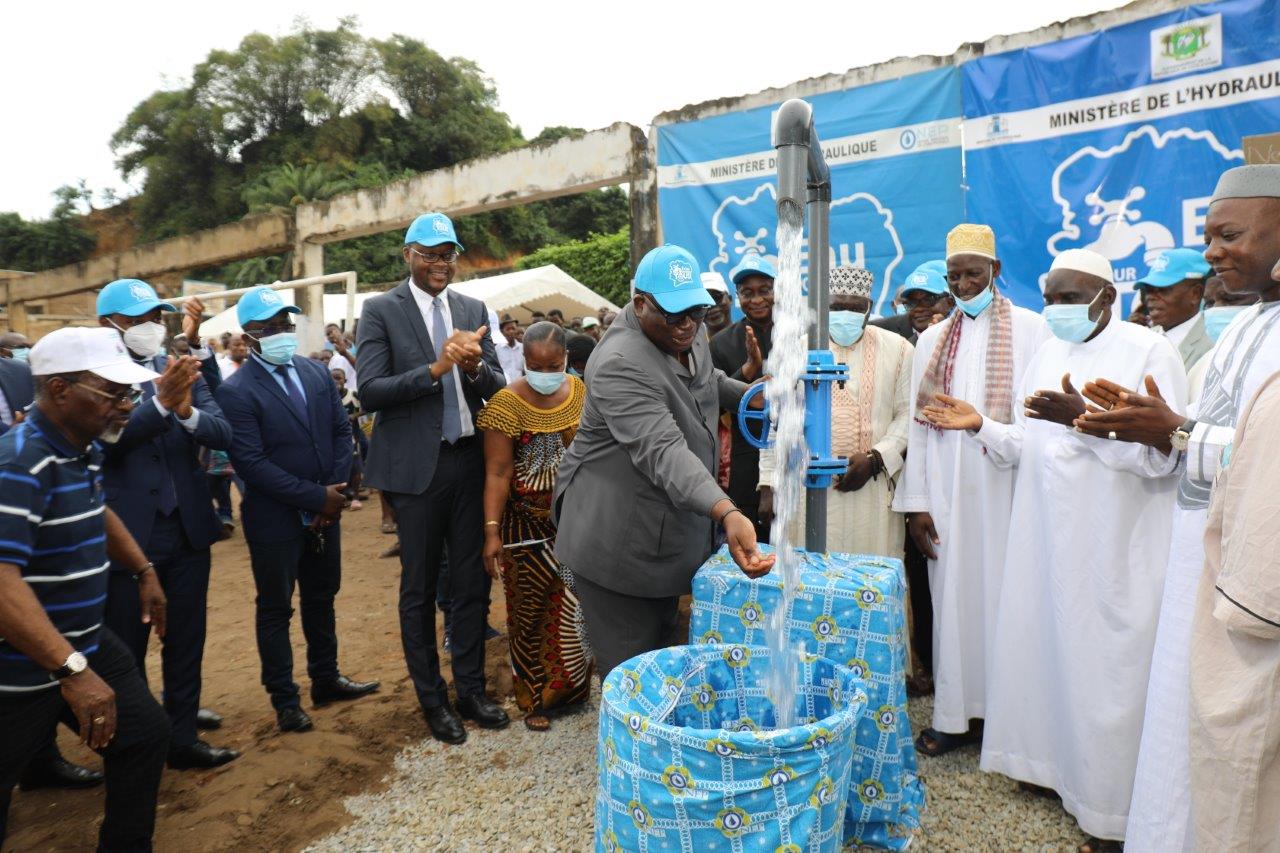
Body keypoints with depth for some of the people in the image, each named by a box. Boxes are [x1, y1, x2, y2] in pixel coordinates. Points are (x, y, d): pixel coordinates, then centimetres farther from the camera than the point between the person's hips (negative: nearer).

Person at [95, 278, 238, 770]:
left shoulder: (182, 371, 4)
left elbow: (224, 435, -6)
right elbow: (105, 439, -23)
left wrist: (188, 412, -26)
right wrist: (160, 403, -39)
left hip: (187, 527, 4)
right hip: (127, 534, -4)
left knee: (186, 642, 13)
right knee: (125, 650, 12)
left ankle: (182, 736, 27)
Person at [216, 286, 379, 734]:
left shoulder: (316, 373, 3)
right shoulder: (237, 391, -15)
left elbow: (341, 431, 4)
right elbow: (251, 463, -20)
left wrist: (335, 493, -7)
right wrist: (316, 497, -19)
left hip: (325, 512, 6)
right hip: (275, 520, -5)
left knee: (321, 599, 19)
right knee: (275, 610, 10)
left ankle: (326, 679, 36)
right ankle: (284, 700, 25)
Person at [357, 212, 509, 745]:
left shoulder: (473, 310, 8)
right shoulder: (381, 311, -4)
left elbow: (498, 387, 5)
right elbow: (370, 392, -12)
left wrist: (474, 366, -16)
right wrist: (435, 368, -23)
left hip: (470, 460, 4)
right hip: (417, 465, -3)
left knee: (472, 582, 12)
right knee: (419, 589, 10)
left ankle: (471, 690, 28)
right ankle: (432, 700, 26)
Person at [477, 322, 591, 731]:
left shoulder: (581, 393, 1)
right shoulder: (507, 403, -13)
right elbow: (498, 472, -15)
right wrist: (492, 531, -20)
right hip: (529, 524, -4)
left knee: (573, 605, 10)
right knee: (531, 610, 9)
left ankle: (566, 687, 32)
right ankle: (534, 697, 26)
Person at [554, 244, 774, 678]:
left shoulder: (689, 332, 3)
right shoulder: (620, 364, -26)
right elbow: (663, 450, -38)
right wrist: (727, 514, -50)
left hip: (673, 539, 9)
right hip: (620, 544, -9)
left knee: (661, 655, 21)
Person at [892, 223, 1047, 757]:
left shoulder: (1030, 328, 2)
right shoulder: (932, 339, 12)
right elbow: (919, 426, 8)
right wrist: (915, 502, 3)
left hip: (1006, 487, -3)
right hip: (946, 490, 3)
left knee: (1001, 593, 2)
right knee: (952, 595, 7)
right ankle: (956, 714, 18)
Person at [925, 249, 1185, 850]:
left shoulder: (1149, 351, -7)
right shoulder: (1047, 352, 12)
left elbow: (1162, 456, -16)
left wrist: (1084, 417, -27)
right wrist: (981, 427, -1)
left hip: (1112, 547, -6)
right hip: (1045, 538, 6)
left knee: (1105, 668, 2)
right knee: (1041, 645, 13)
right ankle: (1051, 759, 34)